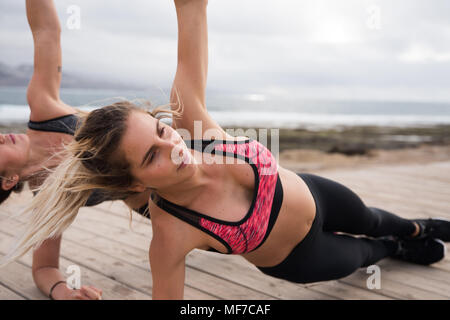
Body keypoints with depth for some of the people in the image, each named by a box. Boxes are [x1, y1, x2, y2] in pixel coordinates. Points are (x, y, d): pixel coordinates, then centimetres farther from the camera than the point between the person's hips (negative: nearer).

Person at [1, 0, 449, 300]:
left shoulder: (187, 114, -35)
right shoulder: (170, 236, -42)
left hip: (312, 196, 3)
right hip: (298, 260, -3)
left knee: (369, 220, 35)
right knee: (362, 253, 28)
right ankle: (398, 250, 68)